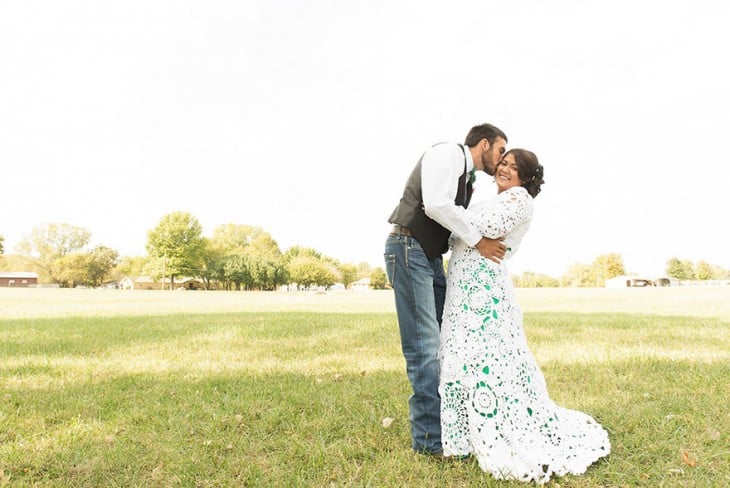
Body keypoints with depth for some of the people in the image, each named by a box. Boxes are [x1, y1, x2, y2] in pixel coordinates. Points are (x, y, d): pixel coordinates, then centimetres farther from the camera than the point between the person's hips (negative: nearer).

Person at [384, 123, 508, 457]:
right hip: (409, 250, -10)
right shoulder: (448, 153, -5)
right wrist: (477, 240, -14)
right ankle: (429, 438, 1)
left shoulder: (467, 180, 22)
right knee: (424, 347, -8)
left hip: (432, 257, 10)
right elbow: (436, 204, -21)